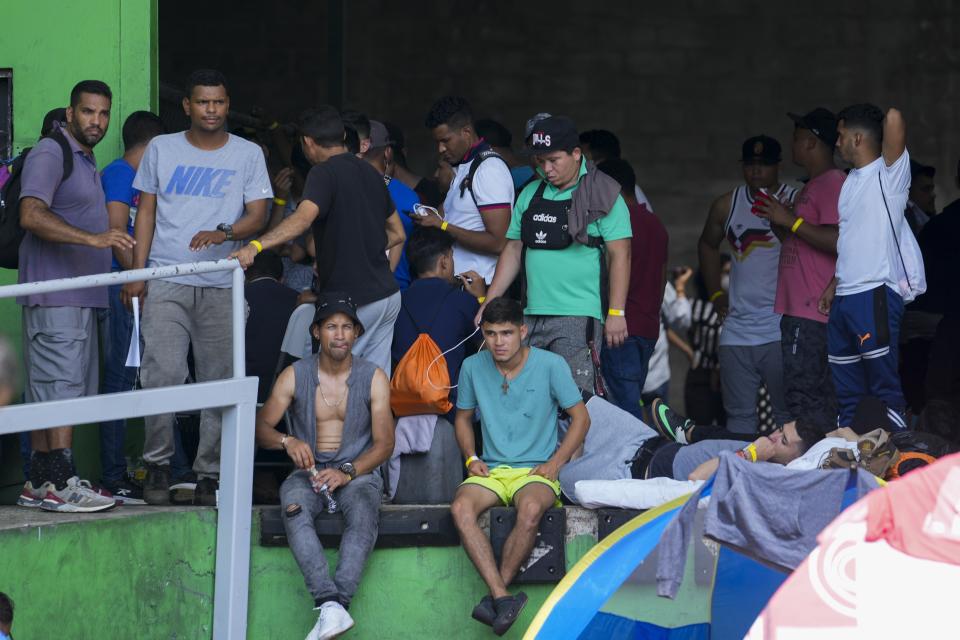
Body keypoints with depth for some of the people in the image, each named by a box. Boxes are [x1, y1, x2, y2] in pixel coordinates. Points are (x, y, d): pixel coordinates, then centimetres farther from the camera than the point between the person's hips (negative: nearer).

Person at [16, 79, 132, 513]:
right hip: (54, 295, -10)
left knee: (46, 392, 9)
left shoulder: (85, 160, 22)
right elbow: (31, 216, -23)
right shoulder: (49, 155, -9)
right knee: (61, 386, -14)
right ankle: (60, 484, -17)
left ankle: (39, 484, 11)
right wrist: (94, 238, -32)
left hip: (80, 297, 10)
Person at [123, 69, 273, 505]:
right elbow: (146, 211, 12)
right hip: (167, 282, 0)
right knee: (162, 372, -13)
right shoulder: (162, 149, 11)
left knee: (220, 381, 0)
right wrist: (136, 273, 4)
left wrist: (222, 233, -19)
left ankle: (209, 474, 6)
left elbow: (257, 215, 2)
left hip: (221, 287, 0)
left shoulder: (248, 154, 9)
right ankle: (157, 465, 1)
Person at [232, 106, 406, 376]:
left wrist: (255, 246, -39)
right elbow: (398, 234, 21)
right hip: (387, 294, 8)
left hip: (352, 301, -8)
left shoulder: (324, 174, -11)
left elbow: (304, 217, -31)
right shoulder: (369, 172, 14)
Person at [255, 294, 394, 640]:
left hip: (358, 471, -1)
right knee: (294, 509, -35)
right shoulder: (294, 376, 8)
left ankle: (336, 603, -48)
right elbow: (261, 426, 2)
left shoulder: (374, 378, 5)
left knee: (363, 510, -36)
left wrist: (348, 472, -19)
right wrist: (287, 441, -21)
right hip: (308, 470, 1)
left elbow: (384, 444, -1)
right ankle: (330, 604, -48)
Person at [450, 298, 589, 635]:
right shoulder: (473, 367, 5)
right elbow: (463, 417, 20)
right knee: (460, 508, -31)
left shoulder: (551, 365, -4)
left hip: (536, 471, -3)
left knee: (530, 509, -38)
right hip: (492, 470, 3)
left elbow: (581, 418, 3)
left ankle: (494, 596, -26)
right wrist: (471, 458, 2)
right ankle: (503, 598, -38)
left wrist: (555, 462, -7)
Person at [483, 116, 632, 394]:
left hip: (579, 318, -6)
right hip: (532, 317, 6)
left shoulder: (602, 196, -1)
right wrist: (488, 305, 13)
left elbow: (619, 255, -5)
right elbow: (513, 251, 20)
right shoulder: (530, 194, 16)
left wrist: (616, 313, -12)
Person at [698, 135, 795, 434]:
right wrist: (715, 294, 19)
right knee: (739, 414, 7)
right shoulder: (726, 205, 11)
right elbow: (708, 245, 27)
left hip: (780, 331, -5)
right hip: (737, 328, 5)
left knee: (788, 411, -5)